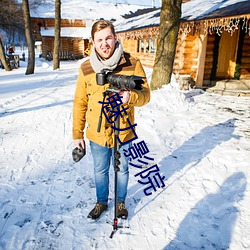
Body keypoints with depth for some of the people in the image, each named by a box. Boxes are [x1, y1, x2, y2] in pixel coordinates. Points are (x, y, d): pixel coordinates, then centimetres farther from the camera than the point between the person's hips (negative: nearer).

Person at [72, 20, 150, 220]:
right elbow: (80, 103, 0)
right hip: (97, 134, 2)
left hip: (123, 133, -1)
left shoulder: (132, 64, -11)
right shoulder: (86, 68, -5)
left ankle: (121, 202, 45)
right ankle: (101, 202, 46)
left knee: (122, 170, 19)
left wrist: (131, 96, -32)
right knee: (100, 171, 20)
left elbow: (145, 95, -9)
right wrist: (77, 134, 2)